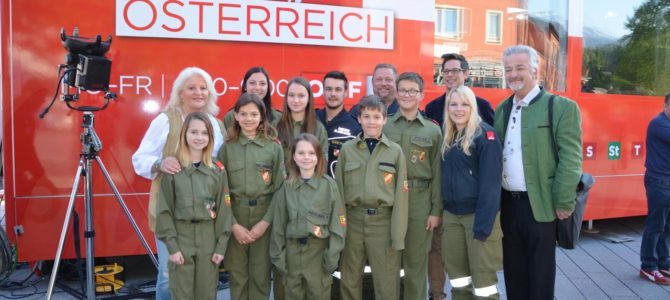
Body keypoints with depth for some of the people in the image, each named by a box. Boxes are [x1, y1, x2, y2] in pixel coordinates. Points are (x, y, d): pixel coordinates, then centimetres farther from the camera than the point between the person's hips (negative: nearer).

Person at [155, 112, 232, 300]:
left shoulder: (218, 171, 2)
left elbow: (223, 209, 1)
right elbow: (164, 210, -4)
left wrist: (221, 245, -3)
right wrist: (171, 245, -9)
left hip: (209, 238, 2)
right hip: (181, 237, -1)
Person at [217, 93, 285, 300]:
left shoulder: (274, 147, 1)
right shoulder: (227, 147, 2)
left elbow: (280, 188, -1)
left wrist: (265, 222, -10)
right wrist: (233, 224, -9)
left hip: (264, 215, 0)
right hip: (234, 215, 1)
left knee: (261, 273, 6)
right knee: (237, 273, 8)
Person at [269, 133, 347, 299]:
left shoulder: (329, 185, -6)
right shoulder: (286, 187, 0)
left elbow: (337, 223, -6)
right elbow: (278, 223, 4)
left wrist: (332, 255, -9)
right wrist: (277, 254, 2)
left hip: (319, 250, -2)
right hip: (292, 251, 2)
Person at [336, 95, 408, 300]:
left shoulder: (395, 151, 1)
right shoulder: (346, 149, 4)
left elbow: (400, 193, -2)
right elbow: (339, 187, 4)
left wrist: (398, 233, -5)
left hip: (383, 221, -1)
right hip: (352, 221, 1)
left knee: (387, 283, 6)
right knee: (349, 280, 12)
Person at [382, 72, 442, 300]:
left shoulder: (433, 131, 5)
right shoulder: (383, 127, 4)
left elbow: (437, 173, 3)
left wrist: (436, 210, -1)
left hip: (420, 201, 0)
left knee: (416, 262, 8)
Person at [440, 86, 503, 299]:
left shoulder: (485, 134, -10)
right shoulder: (448, 138, 12)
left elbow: (491, 182, -16)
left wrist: (484, 223, -20)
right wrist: (441, 212, 6)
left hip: (478, 214, -6)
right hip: (451, 215, 7)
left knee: (482, 274, 0)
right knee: (456, 272, 12)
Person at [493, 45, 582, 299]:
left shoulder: (561, 107, -7)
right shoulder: (502, 109, 12)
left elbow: (570, 159, -12)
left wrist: (564, 204, -14)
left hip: (539, 204, -5)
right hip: (508, 203, 6)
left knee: (540, 274, 6)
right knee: (513, 271, 16)